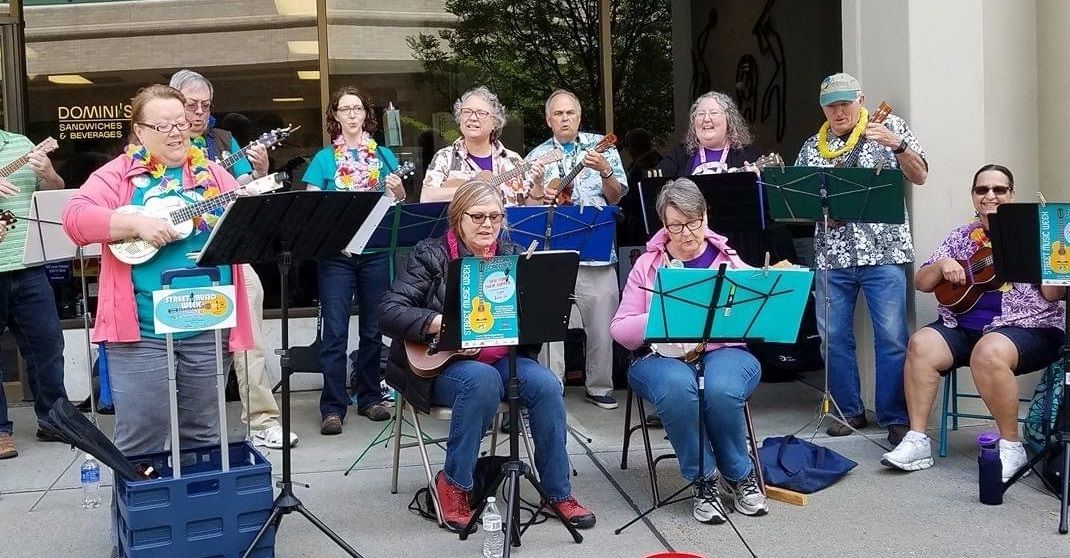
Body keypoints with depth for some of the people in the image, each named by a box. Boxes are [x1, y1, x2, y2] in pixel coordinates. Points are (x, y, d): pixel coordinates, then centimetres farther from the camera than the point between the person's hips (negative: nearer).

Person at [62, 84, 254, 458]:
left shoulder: (211, 173, 12)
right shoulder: (119, 174, 3)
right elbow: (74, 217, -9)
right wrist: (136, 223, -20)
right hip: (142, 329, -3)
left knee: (204, 435, 14)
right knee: (141, 441, 2)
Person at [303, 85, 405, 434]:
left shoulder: (384, 156, 11)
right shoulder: (324, 159, 6)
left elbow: (398, 205, 12)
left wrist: (399, 192, -9)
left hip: (376, 251, 2)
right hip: (336, 252, -2)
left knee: (373, 328, 9)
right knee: (335, 331, -4)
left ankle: (370, 397, 22)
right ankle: (333, 407, 1)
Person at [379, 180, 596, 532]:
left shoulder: (513, 256, 9)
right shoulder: (431, 255, -3)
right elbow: (390, 312, -13)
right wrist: (441, 323, -27)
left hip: (503, 358, 4)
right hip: (441, 362, -4)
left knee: (546, 384, -23)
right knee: (483, 380, -35)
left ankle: (559, 492, -7)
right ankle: (453, 484, -16)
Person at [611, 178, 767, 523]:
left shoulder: (727, 260, 8)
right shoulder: (648, 265, 6)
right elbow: (620, 329, 2)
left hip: (723, 352, 1)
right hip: (664, 356, 0)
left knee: (722, 389, -34)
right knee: (677, 387, -36)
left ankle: (740, 476, -6)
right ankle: (704, 481, -15)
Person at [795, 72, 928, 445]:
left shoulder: (889, 127, 7)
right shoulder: (812, 148, 13)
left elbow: (920, 177, 1)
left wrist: (897, 145, -16)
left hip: (883, 250, -3)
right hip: (832, 255, 3)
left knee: (891, 337, -6)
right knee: (833, 336, 5)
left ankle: (895, 417, 5)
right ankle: (849, 411, 19)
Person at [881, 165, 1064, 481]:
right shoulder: (963, 236, 15)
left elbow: (1054, 294, -7)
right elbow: (920, 283, 14)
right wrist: (942, 265, -6)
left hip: (1026, 327, -4)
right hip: (963, 325, 5)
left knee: (989, 352, -36)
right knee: (921, 344, -23)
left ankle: (1011, 446, -19)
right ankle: (917, 439, -18)